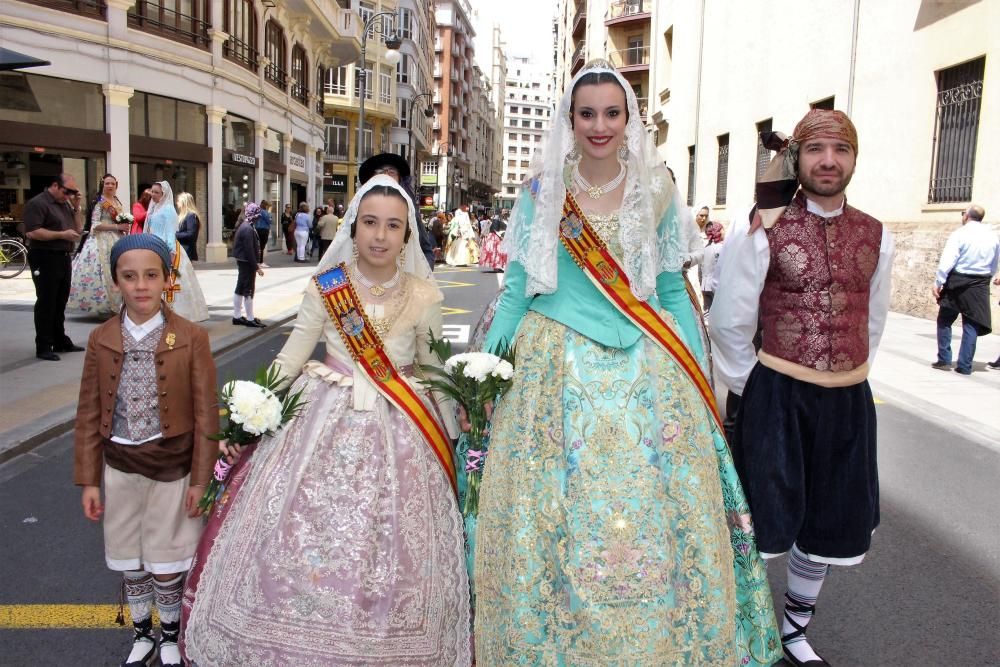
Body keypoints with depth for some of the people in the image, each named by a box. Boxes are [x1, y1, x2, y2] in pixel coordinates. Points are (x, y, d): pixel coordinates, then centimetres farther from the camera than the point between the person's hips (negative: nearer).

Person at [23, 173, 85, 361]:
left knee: (60, 303, 14)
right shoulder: (37, 203, -10)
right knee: (46, 304, -4)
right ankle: (43, 347, 1)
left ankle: (60, 341, 23)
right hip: (45, 259, -8)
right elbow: (31, 232, -20)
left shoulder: (65, 204, 15)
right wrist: (62, 234, -18)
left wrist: (77, 206, 5)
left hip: (64, 259, 8)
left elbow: (78, 228, 16)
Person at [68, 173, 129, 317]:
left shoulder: (118, 202, 17)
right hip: (103, 241, -7)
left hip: (117, 241, 7)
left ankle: (115, 306, 8)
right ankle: (104, 307, -6)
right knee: (104, 271, -10)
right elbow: (96, 225, -13)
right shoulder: (99, 202, -4)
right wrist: (117, 226, -17)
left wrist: (126, 227, 4)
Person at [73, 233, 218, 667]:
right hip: (120, 465, 3)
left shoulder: (191, 339, -11)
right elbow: (89, 415, 2)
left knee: (167, 565, 8)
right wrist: (89, 480, 2)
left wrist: (200, 479, -8)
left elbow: (206, 414, -9)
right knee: (129, 561, 17)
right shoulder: (101, 340, -2)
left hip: (172, 466, -3)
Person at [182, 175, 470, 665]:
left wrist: (454, 436, 11)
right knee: (296, 544, 4)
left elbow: (434, 372, 9)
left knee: (387, 562, 3)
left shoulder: (423, 297, -1)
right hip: (325, 426, 0)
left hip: (398, 435, 0)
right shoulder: (326, 287, -3)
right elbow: (289, 360, 0)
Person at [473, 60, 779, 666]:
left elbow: (673, 291, 10)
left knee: (652, 517, 2)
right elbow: (516, 290, 5)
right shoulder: (543, 191, 3)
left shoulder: (655, 190, 6)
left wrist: (699, 375, 7)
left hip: (645, 371, 1)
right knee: (551, 520, 3)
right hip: (557, 371, -1)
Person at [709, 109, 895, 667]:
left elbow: (873, 323, 14)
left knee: (829, 523, 15)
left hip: (848, 400, 5)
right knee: (765, 520, 4)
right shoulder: (760, 232, -10)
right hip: (778, 397, -5)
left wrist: (847, 380, 12)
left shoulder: (876, 237, 5)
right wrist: (752, 390, -1)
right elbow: (730, 323, -6)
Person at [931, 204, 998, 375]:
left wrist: (938, 283, -12)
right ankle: (964, 366, 6)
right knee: (971, 325, 6)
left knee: (944, 321, 11)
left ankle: (944, 360, 9)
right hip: (980, 286, 4)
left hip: (958, 282, -3)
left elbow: (947, 261, -16)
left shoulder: (959, 234, -10)